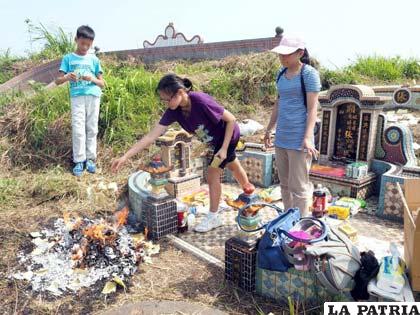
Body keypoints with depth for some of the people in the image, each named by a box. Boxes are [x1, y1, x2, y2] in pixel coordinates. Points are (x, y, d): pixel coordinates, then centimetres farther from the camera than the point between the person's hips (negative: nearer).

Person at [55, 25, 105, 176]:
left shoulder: (94, 59, 10)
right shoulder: (68, 58, 8)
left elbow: (102, 83, 11)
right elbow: (57, 81, 5)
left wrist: (92, 79, -10)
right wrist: (66, 77, -16)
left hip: (93, 96, 1)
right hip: (77, 97, -1)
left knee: (92, 129, 3)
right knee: (78, 129, -6)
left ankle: (90, 159, 11)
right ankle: (79, 161, 1)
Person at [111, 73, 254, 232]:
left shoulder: (201, 101, -39)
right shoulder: (174, 111, -21)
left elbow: (231, 119, -27)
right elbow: (151, 136, -23)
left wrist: (224, 148, -27)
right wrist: (125, 156, -28)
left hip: (229, 135, -7)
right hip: (216, 140, 7)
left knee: (212, 176, -7)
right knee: (233, 165, 27)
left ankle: (213, 217, 12)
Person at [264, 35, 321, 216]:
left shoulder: (309, 74, -9)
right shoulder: (282, 73, 11)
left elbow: (312, 109, -13)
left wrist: (308, 137, -22)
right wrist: (269, 129, 21)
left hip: (298, 140, -7)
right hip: (281, 138, 7)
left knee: (298, 186, 0)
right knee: (284, 184, 15)